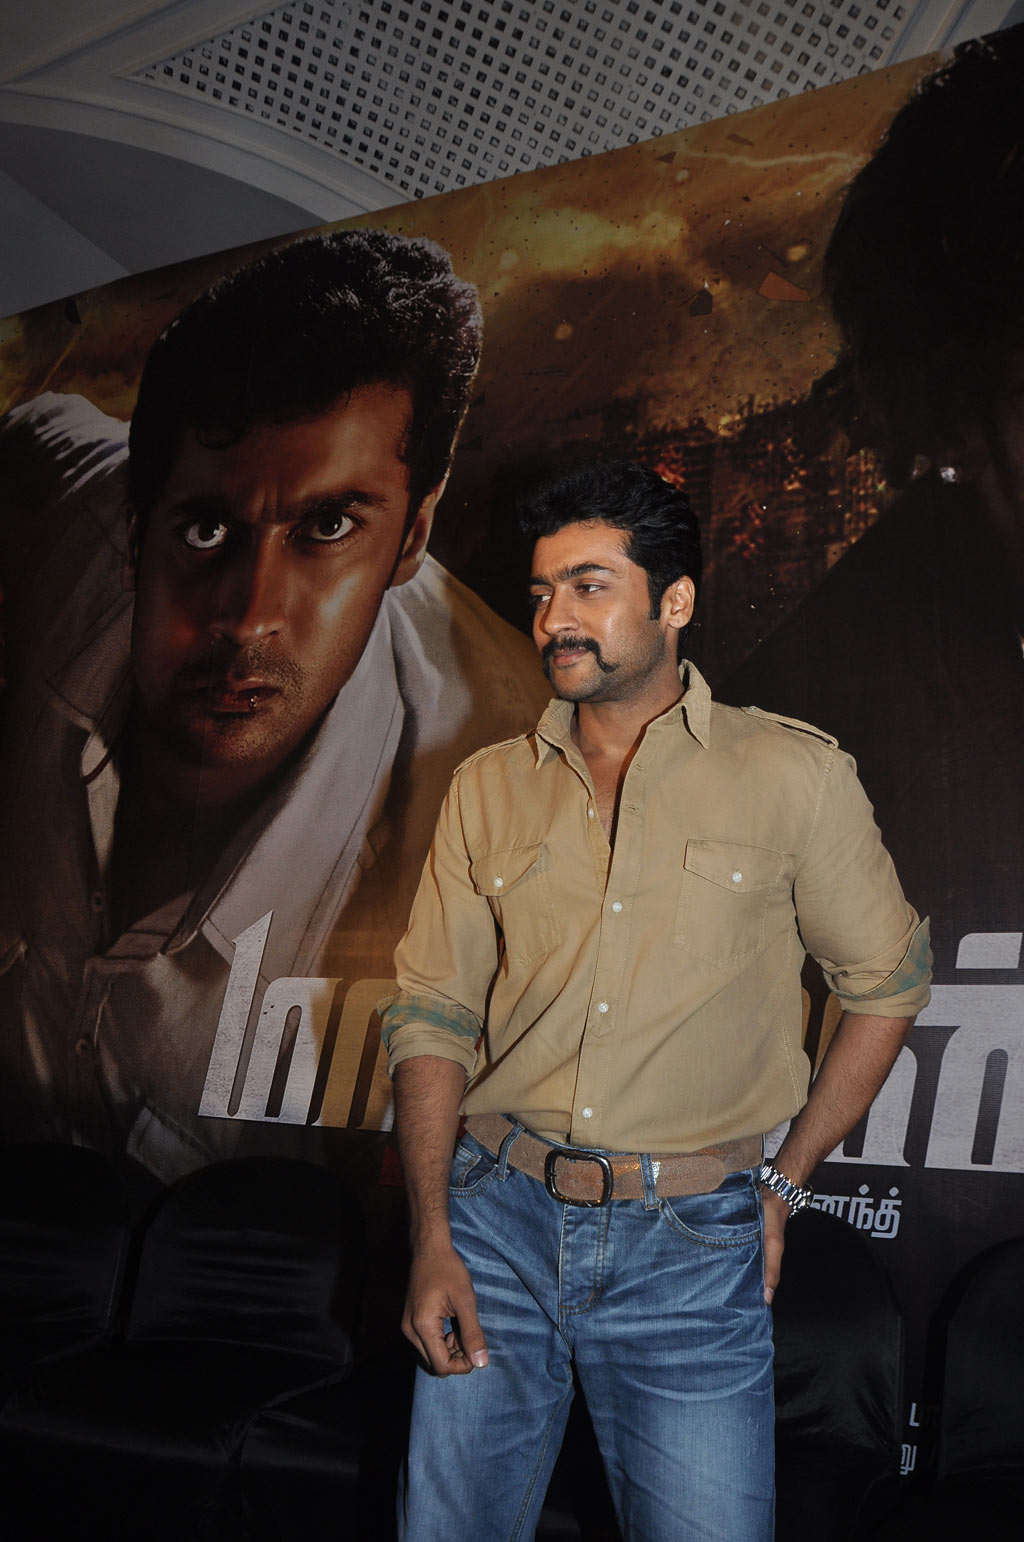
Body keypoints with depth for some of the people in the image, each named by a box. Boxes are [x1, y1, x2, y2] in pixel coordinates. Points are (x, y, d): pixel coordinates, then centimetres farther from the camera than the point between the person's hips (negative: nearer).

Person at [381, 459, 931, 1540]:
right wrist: (431, 1238, -4)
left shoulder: (794, 775, -4)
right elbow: (431, 1013, 4)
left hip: (691, 1246, -2)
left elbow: (888, 982, 6)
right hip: (498, 1217, 3)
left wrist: (784, 1182, 4)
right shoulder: (488, 787, 4)